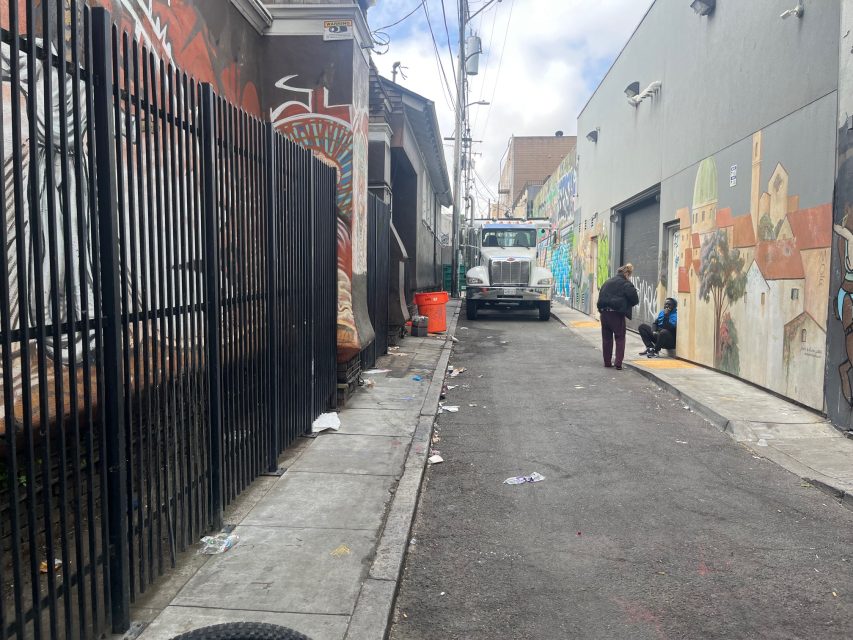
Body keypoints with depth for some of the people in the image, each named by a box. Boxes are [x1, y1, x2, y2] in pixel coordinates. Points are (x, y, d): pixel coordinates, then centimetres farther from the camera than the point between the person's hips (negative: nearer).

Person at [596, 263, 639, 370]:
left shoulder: (607, 282, 13)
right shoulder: (626, 284, -7)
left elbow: (601, 297, 16)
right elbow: (635, 299, -12)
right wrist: (629, 304, 7)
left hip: (604, 312, 6)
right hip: (617, 314, -6)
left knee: (606, 338, 14)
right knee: (620, 338, 5)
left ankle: (607, 362, 19)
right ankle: (618, 363, -1)